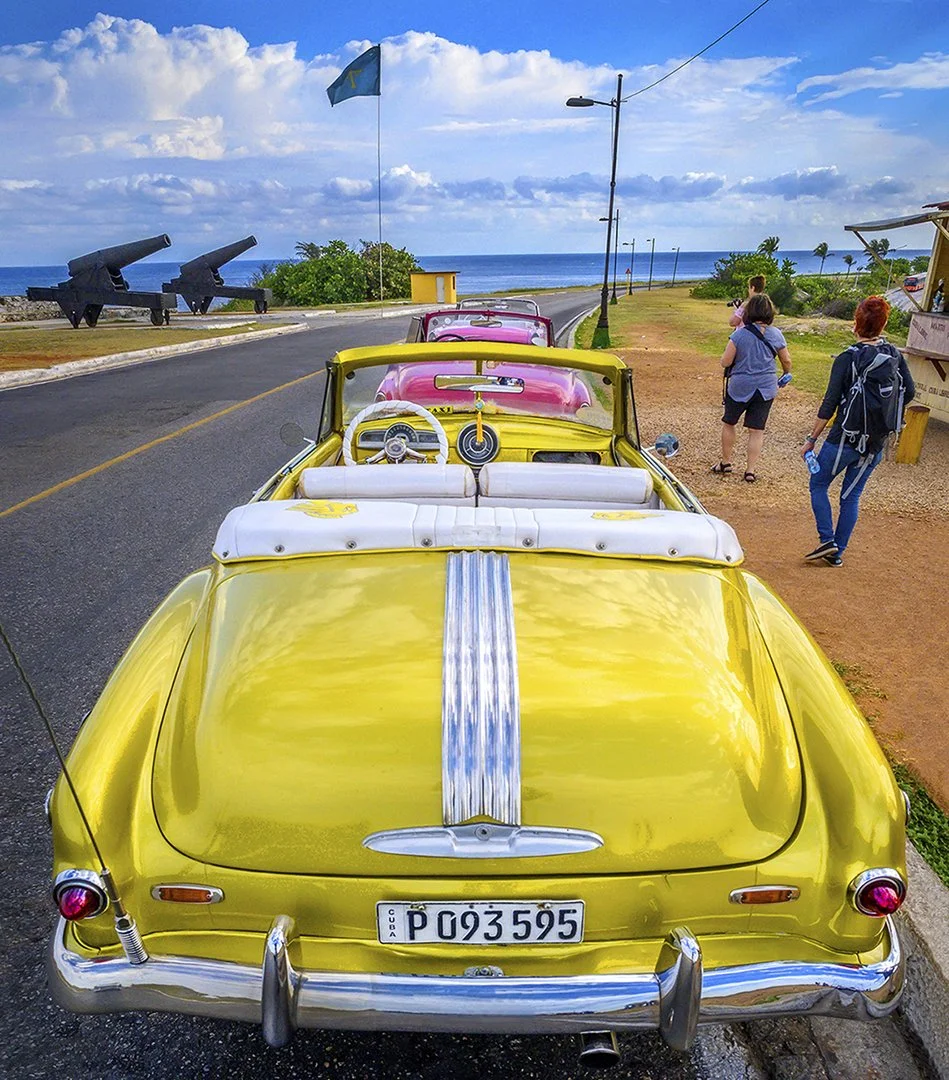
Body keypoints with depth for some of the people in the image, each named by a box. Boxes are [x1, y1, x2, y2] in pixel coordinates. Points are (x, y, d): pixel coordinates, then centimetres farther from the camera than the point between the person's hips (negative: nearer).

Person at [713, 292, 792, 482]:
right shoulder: (776, 334, -4)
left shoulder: (739, 334, -14)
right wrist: (787, 375, 27)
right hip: (766, 388, 2)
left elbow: (725, 362, -12)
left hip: (739, 387, -2)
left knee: (729, 423, 18)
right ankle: (750, 470, 9)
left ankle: (726, 462, 27)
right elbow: (786, 360, 7)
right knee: (757, 430, 8)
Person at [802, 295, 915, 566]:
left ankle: (827, 541, 2)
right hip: (876, 443, 5)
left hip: (845, 438, -5)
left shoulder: (848, 357, -14)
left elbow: (829, 404, -14)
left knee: (818, 484, 13)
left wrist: (811, 439, -8)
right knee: (851, 496, 14)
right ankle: (837, 552, 18)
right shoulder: (894, 354, 1)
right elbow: (909, 392, 8)